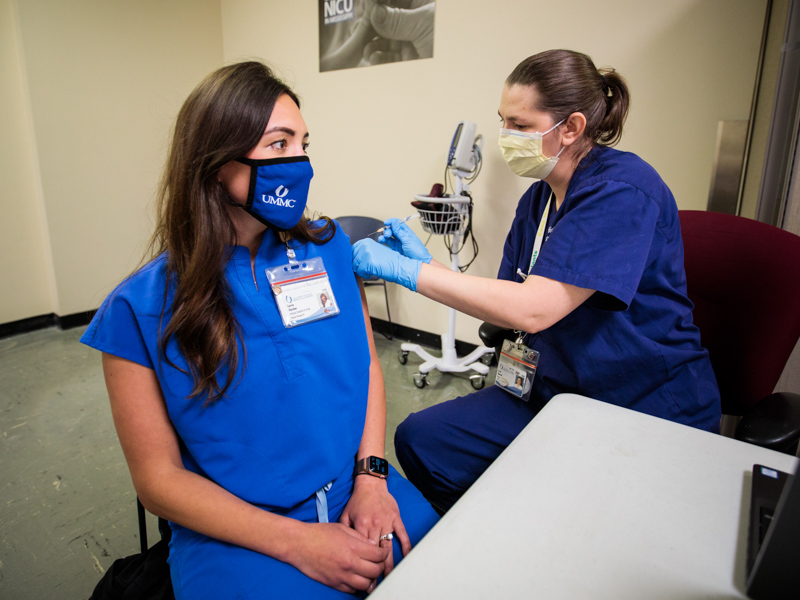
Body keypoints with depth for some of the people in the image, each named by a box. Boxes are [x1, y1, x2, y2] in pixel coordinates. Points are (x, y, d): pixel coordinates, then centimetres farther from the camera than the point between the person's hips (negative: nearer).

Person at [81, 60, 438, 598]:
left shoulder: (330, 247, -1)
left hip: (357, 496, 3)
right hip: (235, 530, -2)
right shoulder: (141, 308, -10)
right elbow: (158, 478, -7)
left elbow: (367, 363, 6)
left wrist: (371, 475, -7)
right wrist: (296, 543, -14)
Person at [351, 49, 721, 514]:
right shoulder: (538, 198, 6)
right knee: (419, 440, -3)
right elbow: (504, 305, 6)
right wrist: (425, 260, -6)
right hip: (556, 390, 7)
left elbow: (533, 309, -29)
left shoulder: (623, 189, -20)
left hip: (650, 413, -7)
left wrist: (405, 270, -25)